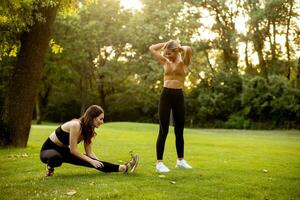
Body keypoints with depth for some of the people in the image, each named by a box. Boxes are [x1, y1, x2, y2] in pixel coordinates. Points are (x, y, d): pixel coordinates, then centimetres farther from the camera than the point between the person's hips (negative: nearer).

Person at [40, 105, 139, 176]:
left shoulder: (88, 130, -2)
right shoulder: (76, 125, -29)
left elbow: (89, 153, 3)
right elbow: (73, 150, -25)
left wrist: (101, 164, -8)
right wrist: (91, 161, -19)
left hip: (63, 151, 7)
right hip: (48, 150, -7)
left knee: (93, 162, -11)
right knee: (56, 158, -45)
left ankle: (123, 168, -16)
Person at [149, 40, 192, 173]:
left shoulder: (184, 62, 4)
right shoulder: (165, 62, 10)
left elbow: (188, 49, -15)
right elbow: (151, 49, 11)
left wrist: (179, 47, 4)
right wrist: (166, 43, 12)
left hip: (178, 96, 0)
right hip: (165, 96, 0)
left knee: (179, 130, 11)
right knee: (164, 130, -3)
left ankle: (180, 160, 25)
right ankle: (159, 162, -1)